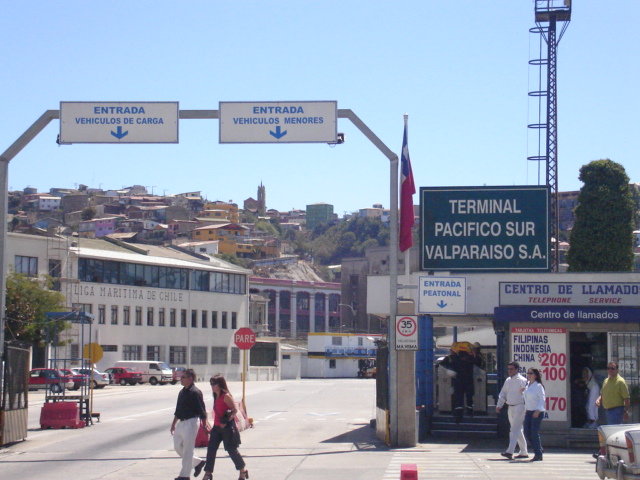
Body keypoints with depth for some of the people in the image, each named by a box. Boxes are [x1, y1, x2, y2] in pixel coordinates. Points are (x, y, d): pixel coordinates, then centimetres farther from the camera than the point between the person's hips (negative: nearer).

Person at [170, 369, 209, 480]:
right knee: (178, 447, 13)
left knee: (187, 449, -3)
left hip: (191, 422, -9)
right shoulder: (182, 392, 12)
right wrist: (174, 424, 22)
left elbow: (202, 410, -15)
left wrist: (205, 425, -16)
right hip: (181, 422, 9)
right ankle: (198, 462, 28)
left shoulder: (195, 392, -14)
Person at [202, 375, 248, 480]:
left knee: (231, 450, 1)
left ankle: (243, 471, 19)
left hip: (227, 427, -8)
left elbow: (235, 410, -17)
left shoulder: (226, 396, -14)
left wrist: (227, 420, -25)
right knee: (211, 449, 1)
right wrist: (215, 425, 18)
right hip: (217, 427, 8)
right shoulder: (216, 397, 12)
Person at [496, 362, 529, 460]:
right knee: (518, 430, 13)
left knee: (515, 430, -14)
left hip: (519, 407, -8)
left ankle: (510, 452, -21)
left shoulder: (522, 380, -9)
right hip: (510, 407, 8)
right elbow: (503, 394, 20)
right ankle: (524, 452, 20)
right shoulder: (507, 381, 14)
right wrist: (499, 405, 10)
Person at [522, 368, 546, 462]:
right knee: (527, 433, 5)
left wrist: (538, 411, -22)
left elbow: (542, 399, -12)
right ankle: (538, 450, 23)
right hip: (528, 412, 8)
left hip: (537, 413, -7)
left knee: (534, 433, -8)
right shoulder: (527, 385, 13)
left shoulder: (538, 386, -8)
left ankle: (538, 455, 0)